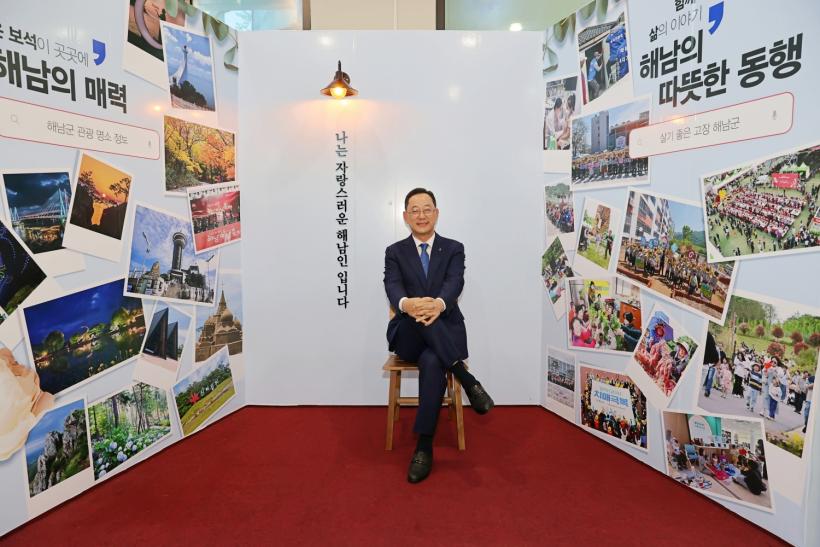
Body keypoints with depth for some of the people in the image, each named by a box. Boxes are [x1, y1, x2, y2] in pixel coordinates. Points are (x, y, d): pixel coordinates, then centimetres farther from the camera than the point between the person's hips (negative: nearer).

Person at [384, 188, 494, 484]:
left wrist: (439, 304, -40)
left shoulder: (453, 248, 7)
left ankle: (424, 447, -24)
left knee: (432, 363, -35)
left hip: (445, 331, 0)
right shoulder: (394, 252, 7)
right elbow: (392, 286, -13)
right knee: (418, 316, -36)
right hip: (408, 335, 1)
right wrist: (406, 304, -40)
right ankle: (467, 379, -31)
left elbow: (455, 282, -14)